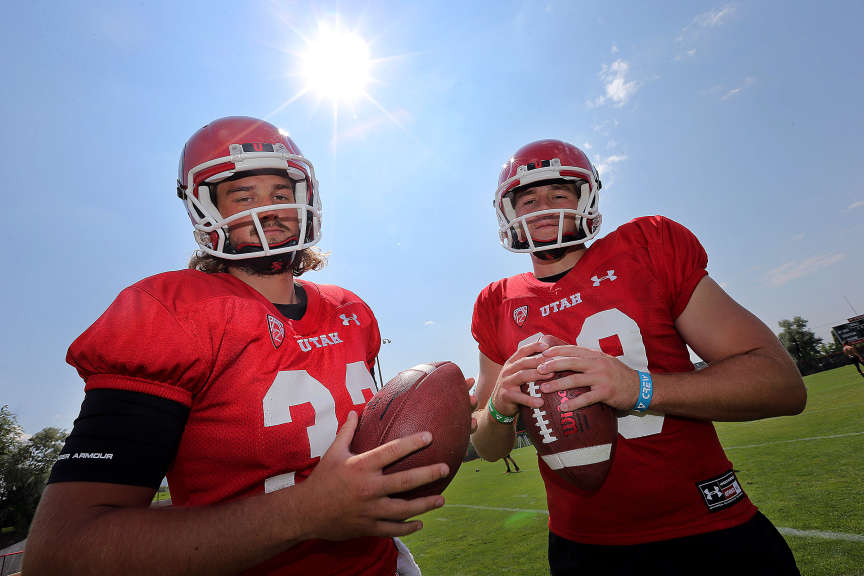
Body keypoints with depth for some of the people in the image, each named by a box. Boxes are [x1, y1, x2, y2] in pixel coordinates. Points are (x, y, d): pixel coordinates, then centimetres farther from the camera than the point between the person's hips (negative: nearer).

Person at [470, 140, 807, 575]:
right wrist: (500, 406, -19)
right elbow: (488, 449, 4)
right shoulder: (497, 305, -3)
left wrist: (640, 387, -26)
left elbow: (783, 383, -10)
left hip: (711, 532, -1)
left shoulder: (649, 246, -7)